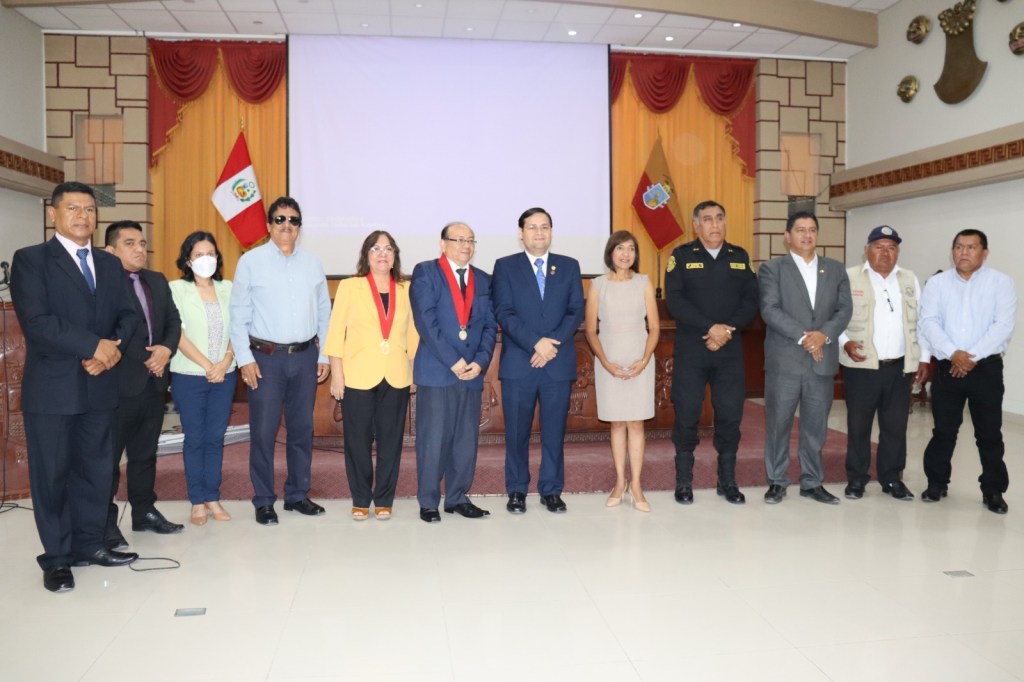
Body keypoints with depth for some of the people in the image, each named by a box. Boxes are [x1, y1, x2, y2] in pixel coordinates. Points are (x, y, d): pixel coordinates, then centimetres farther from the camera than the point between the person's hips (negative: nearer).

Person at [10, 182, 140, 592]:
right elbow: (36, 322, -15)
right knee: (51, 474, 4)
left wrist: (114, 347, -11)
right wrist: (94, 346, -18)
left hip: (100, 385, 5)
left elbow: (128, 315, 10)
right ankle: (57, 558, 16)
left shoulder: (110, 264, 14)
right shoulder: (30, 260, -4)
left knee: (96, 469, 11)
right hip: (52, 388, -5)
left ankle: (88, 544, 25)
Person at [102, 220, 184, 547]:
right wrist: (143, 359, -15)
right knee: (108, 454, 1)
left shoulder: (158, 281, 15)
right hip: (118, 382, -7)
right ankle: (105, 521, 9)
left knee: (145, 452, 16)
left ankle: (145, 512, 26)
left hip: (154, 381, 7)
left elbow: (174, 321, 13)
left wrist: (166, 349, -6)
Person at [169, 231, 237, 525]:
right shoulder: (177, 289, -3)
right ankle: (197, 503, 15)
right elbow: (178, 334, -8)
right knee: (195, 439, 5)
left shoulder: (227, 288, 6)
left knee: (216, 438, 8)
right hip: (189, 376, -3)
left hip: (225, 376, 3)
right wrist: (207, 365, -13)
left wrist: (225, 363, -10)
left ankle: (213, 499, 18)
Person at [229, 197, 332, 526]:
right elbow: (238, 314, -2)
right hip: (266, 357, -3)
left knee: (302, 428, 11)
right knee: (263, 431, 0)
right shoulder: (251, 261, -1)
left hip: (305, 355, 3)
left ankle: (298, 495, 24)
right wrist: (245, 359, -8)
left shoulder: (312, 263, 8)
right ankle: (263, 501, 14)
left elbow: (324, 312, 10)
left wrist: (324, 355, 7)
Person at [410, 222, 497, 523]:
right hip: (435, 370, -4)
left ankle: (458, 498, 19)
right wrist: (453, 361, -13)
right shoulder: (425, 272, 0)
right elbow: (426, 320, -9)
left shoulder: (483, 280, 15)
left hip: (472, 372, 5)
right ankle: (428, 502, 10)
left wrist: (480, 362, -5)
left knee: (466, 439, 7)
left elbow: (490, 326, 11)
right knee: (433, 439, -2)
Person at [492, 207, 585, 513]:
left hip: (559, 363, 2)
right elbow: (504, 313, -5)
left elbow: (576, 311, 3)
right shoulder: (505, 266, 5)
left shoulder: (569, 266, 11)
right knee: (516, 432, 5)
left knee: (554, 432, 6)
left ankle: (551, 491, 18)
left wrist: (552, 343, -12)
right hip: (518, 363, -1)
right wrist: (535, 343, -16)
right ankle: (516, 491, 17)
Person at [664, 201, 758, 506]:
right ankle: (684, 483, 14)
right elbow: (674, 300, -10)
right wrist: (710, 328, -17)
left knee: (730, 415, 6)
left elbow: (751, 300, 3)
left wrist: (728, 331, -12)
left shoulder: (740, 257, 10)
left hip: (730, 350, 3)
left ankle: (727, 481, 19)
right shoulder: (681, 256, 1)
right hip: (690, 351, -3)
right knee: (686, 415, 1)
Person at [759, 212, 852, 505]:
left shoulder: (836, 269, 13)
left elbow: (845, 309, 5)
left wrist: (824, 334, -13)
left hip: (823, 360, 3)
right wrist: (803, 336, -17)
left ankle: (812, 483, 20)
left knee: (816, 425, 9)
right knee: (778, 424, 2)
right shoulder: (772, 268, 2)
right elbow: (770, 310, -10)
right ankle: (777, 482, 14)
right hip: (784, 360, -3)